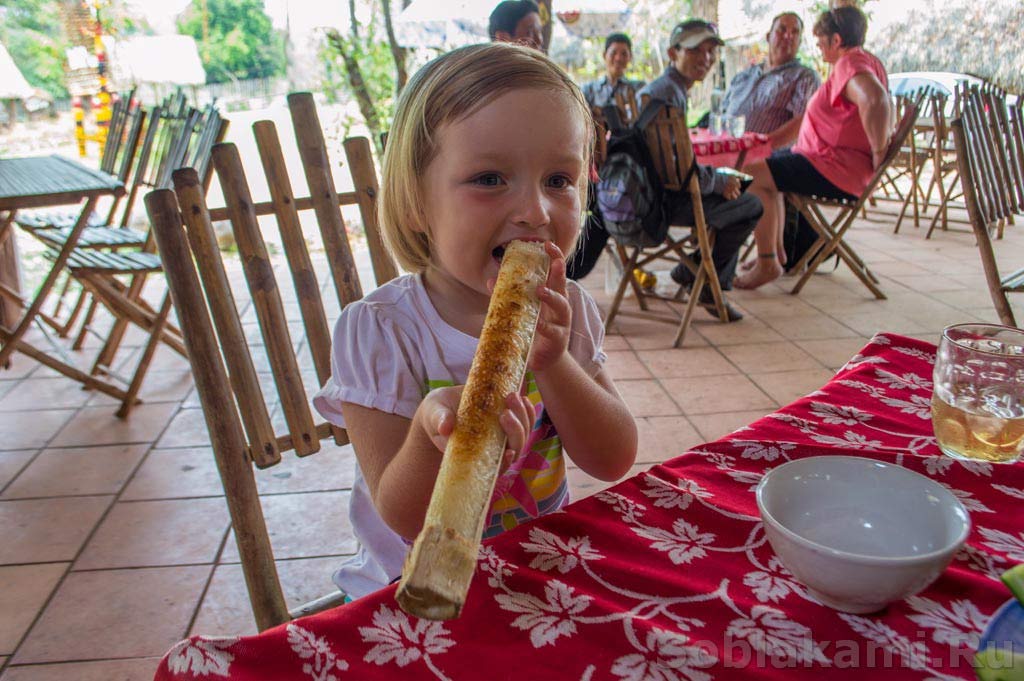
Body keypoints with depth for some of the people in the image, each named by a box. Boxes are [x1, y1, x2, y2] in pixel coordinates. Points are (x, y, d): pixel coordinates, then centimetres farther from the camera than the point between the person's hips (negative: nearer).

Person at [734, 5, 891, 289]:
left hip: (836, 171, -12)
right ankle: (776, 251, 23)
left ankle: (767, 263, -12)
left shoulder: (851, 64, -18)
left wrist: (878, 152, -30)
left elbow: (875, 100, -38)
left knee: (757, 176, -16)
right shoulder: (866, 61, 18)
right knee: (767, 165, 23)